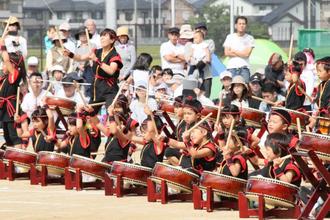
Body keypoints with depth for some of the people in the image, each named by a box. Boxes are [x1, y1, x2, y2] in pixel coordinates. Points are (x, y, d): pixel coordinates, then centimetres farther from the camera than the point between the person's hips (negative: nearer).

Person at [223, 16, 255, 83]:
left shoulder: (250, 38, 8)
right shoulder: (230, 37, 12)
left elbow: (247, 54, -4)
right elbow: (227, 53, 1)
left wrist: (234, 51, 2)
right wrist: (241, 54, -2)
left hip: (244, 68, -1)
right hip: (231, 68, 1)